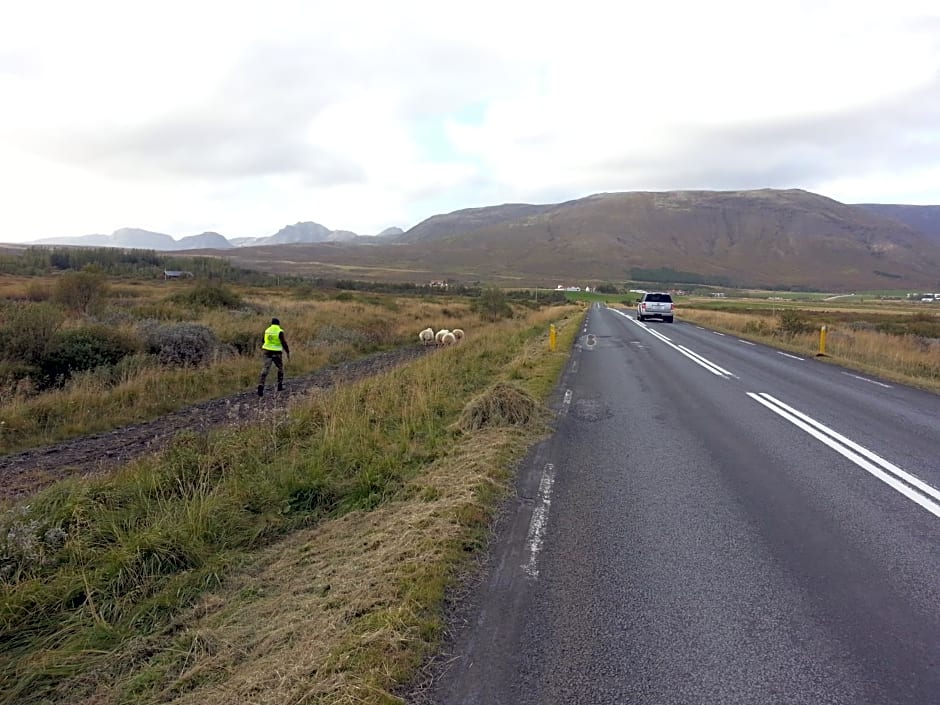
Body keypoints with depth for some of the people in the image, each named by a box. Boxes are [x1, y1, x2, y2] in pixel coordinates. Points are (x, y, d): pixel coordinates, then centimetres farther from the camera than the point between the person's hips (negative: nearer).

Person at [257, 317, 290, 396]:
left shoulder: (267, 331, 8)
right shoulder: (280, 332, -9)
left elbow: (264, 341, 18)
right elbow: (284, 343, -10)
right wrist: (288, 352, -1)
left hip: (267, 352, 4)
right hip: (276, 353, -3)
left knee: (265, 369, -3)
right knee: (280, 368, 18)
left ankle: (261, 385, -22)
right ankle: (280, 386, 22)